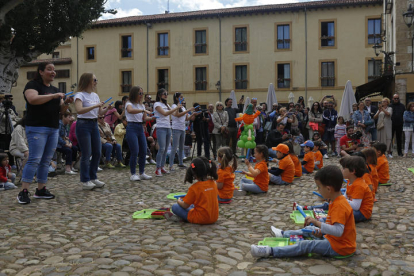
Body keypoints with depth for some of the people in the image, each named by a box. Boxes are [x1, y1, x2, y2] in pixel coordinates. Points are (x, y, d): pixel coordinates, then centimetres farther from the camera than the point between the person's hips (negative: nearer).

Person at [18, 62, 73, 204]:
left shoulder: (55, 90, 19)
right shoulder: (33, 85, -2)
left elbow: (60, 110, 20)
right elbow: (32, 99, -22)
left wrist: (66, 103, -2)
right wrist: (53, 96, -18)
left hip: (54, 129, 7)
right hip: (37, 128, -7)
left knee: (46, 160, 7)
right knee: (34, 159, -12)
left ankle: (41, 190, 13)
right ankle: (23, 191, -8)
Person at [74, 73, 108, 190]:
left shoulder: (95, 95, 13)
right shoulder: (80, 95, -9)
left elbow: (100, 113, 15)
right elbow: (79, 110, -26)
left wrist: (107, 109, -5)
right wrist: (95, 106, -26)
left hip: (94, 124, 8)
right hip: (83, 124, -8)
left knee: (97, 153, 9)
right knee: (86, 154, -4)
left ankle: (93, 178, 23)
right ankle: (85, 181, 6)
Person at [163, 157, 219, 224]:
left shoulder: (194, 188, -17)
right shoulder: (213, 183, 0)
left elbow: (185, 205, -10)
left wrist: (179, 201, 11)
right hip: (214, 218, 6)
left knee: (175, 207, 3)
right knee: (192, 205, 29)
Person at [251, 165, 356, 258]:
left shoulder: (339, 206, -26)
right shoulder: (337, 202, 7)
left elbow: (338, 231, -35)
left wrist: (316, 222, -35)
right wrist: (320, 231, -4)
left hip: (339, 247, -10)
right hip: (332, 239, 10)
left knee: (305, 245, -17)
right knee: (309, 230, 20)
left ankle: (270, 251, -22)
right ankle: (284, 234, 41)